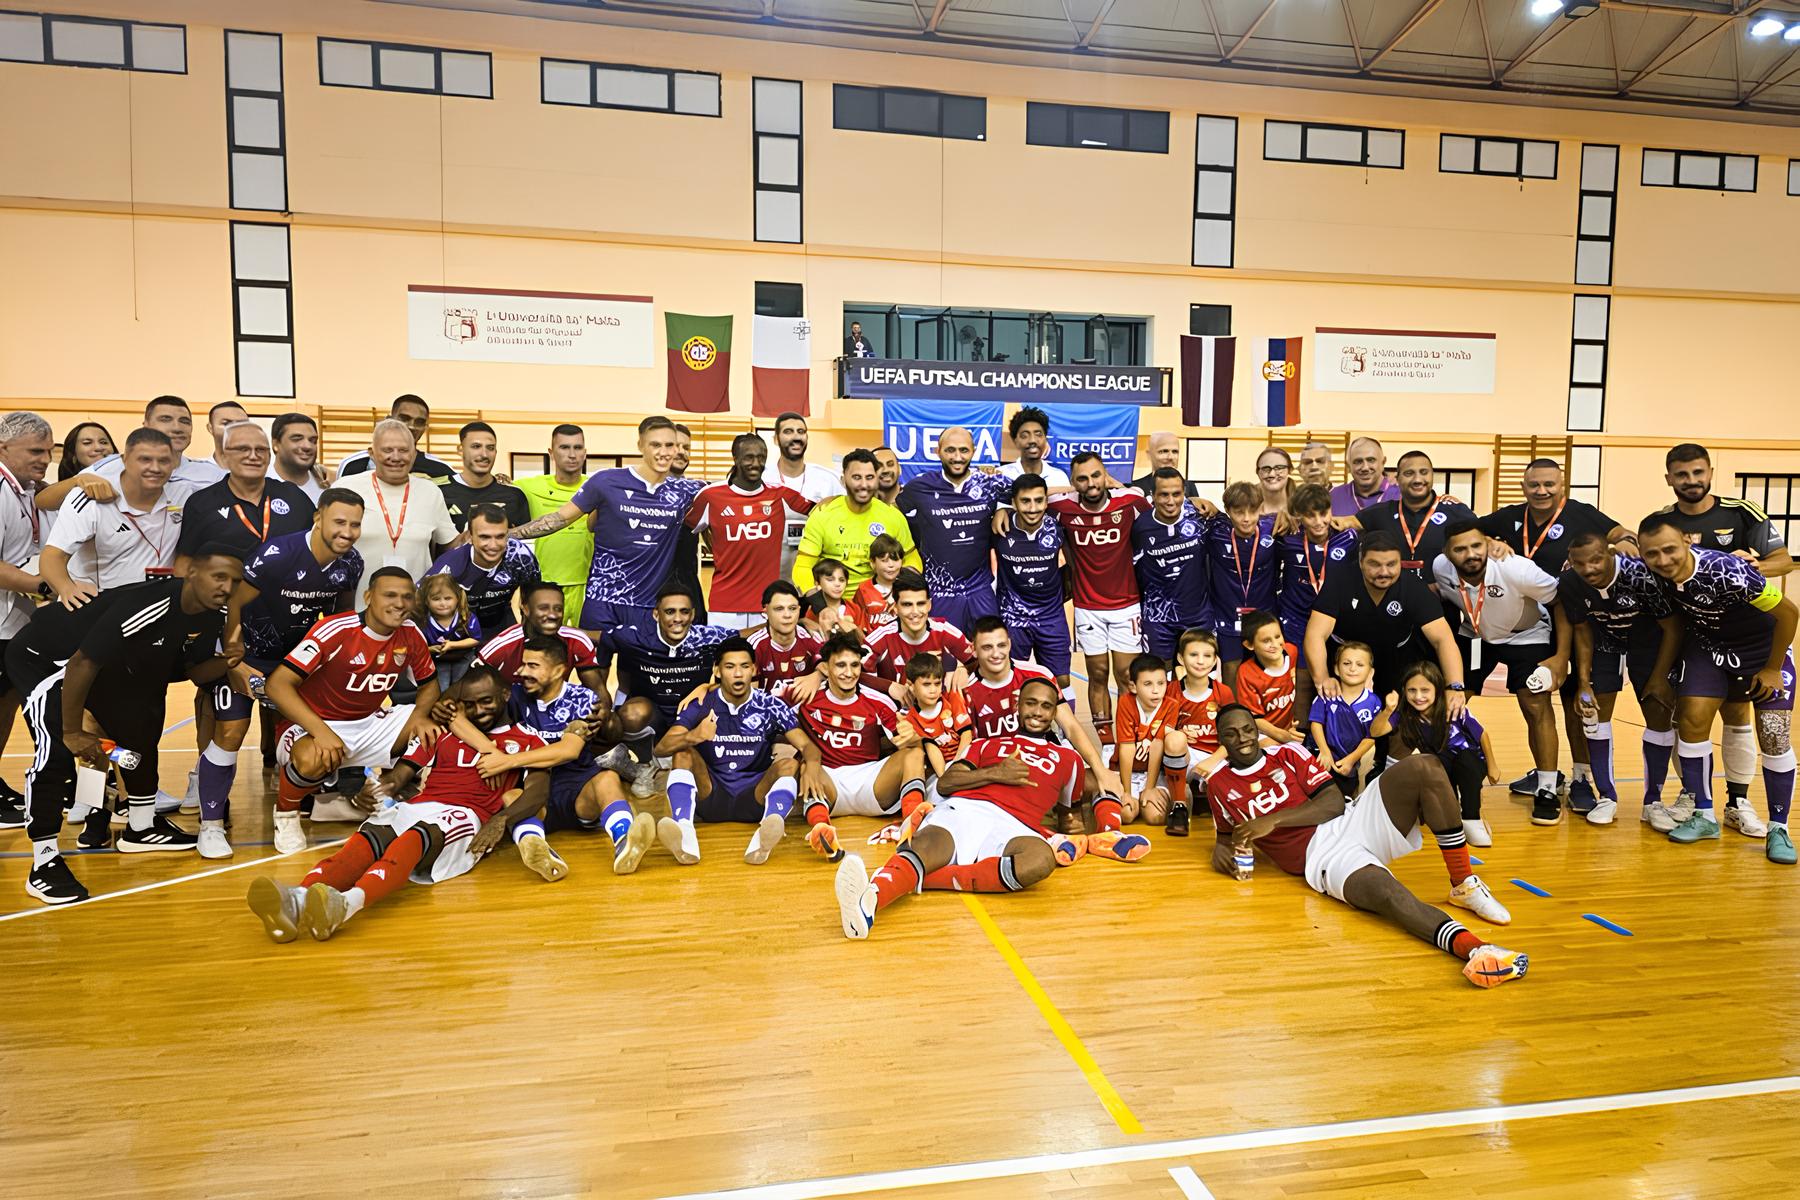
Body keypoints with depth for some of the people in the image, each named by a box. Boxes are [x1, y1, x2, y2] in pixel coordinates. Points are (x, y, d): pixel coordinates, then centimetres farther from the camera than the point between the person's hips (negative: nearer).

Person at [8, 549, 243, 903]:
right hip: (41, 656, -9)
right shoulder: (147, 607, -37)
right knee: (57, 751, -22)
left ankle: (142, 828, 33)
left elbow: (196, 672, 0)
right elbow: (81, 665, -32)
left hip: (107, 661, 9)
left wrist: (228, 661, -24)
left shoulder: (211, 616, -12)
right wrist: (73, 732, -23)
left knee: (140, 734, 14)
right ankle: (44, 864, -14)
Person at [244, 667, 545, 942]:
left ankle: (348, 902, -62)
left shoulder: (525, 741, 17)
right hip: (415, 807, 4)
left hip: (463, 817, -4)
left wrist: (503, 819, -17)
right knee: (364, 841, -28)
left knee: (414, 838, -36)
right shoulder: (443, 733, 28)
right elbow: (401, 773, 17)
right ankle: (296, 900, -55)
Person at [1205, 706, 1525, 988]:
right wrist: (1221, 849, 1)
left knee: (1424, 767, -21)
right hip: (1320, 856, -3)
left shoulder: (1288, 754, 13)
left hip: (1350, 820, 4)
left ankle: (1464, 884, -17)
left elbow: (1334, 802, 2)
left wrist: (1274, 819, -9)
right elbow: (1227, 833, 27)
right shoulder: (1218, 785, 12)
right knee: (1386, 892, -38)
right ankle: (1474, 948, -61)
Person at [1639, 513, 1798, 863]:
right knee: (1693, 721, -8)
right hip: (1708, 647, 4)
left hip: (1763, 647, -4)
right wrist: (1660, 674, 2)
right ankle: (1703, 816, 6)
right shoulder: (1656, 577, -21)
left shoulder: (1727, 572, -36)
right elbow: (1673, 624, 0)